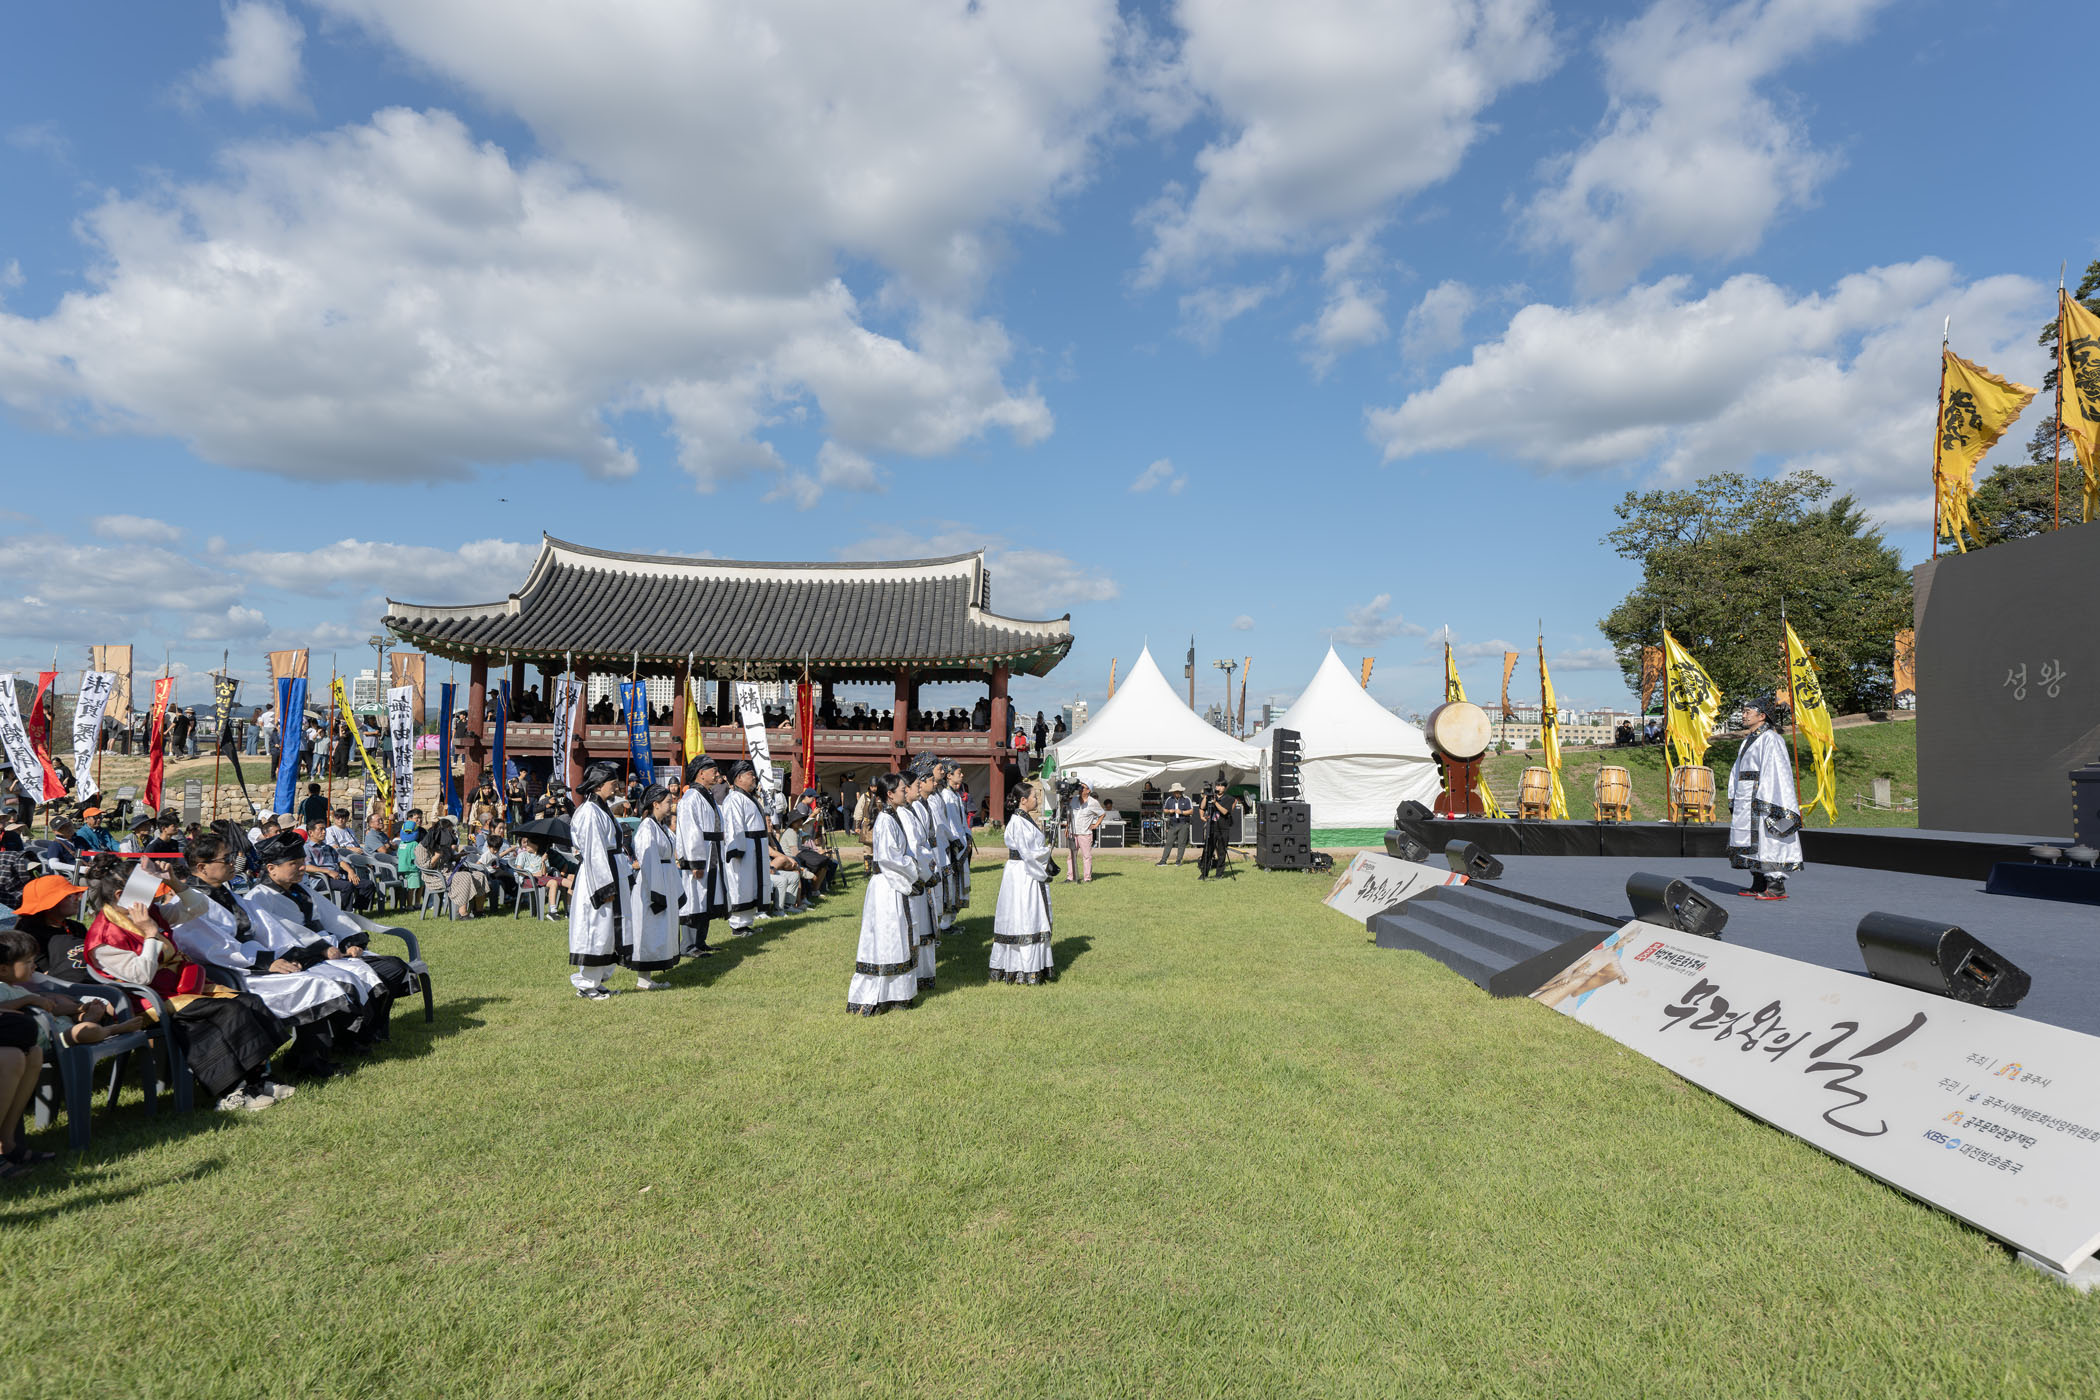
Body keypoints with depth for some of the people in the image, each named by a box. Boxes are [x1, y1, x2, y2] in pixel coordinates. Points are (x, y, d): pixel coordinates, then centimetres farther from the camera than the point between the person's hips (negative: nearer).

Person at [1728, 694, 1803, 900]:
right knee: (1751, 843, 10)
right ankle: (1758, 886, 16)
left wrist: (1765, 804, -22)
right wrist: (1733, 801, 16)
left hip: (1762, 799, -9)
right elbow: (1737, 772, 20)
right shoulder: (1749, 741, 17)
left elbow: (1775, 771, -17)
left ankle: (1777, 887, -4)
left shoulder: (1770, 739, -11)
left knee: (1766, 842, -8)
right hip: (1746, 802, 9)